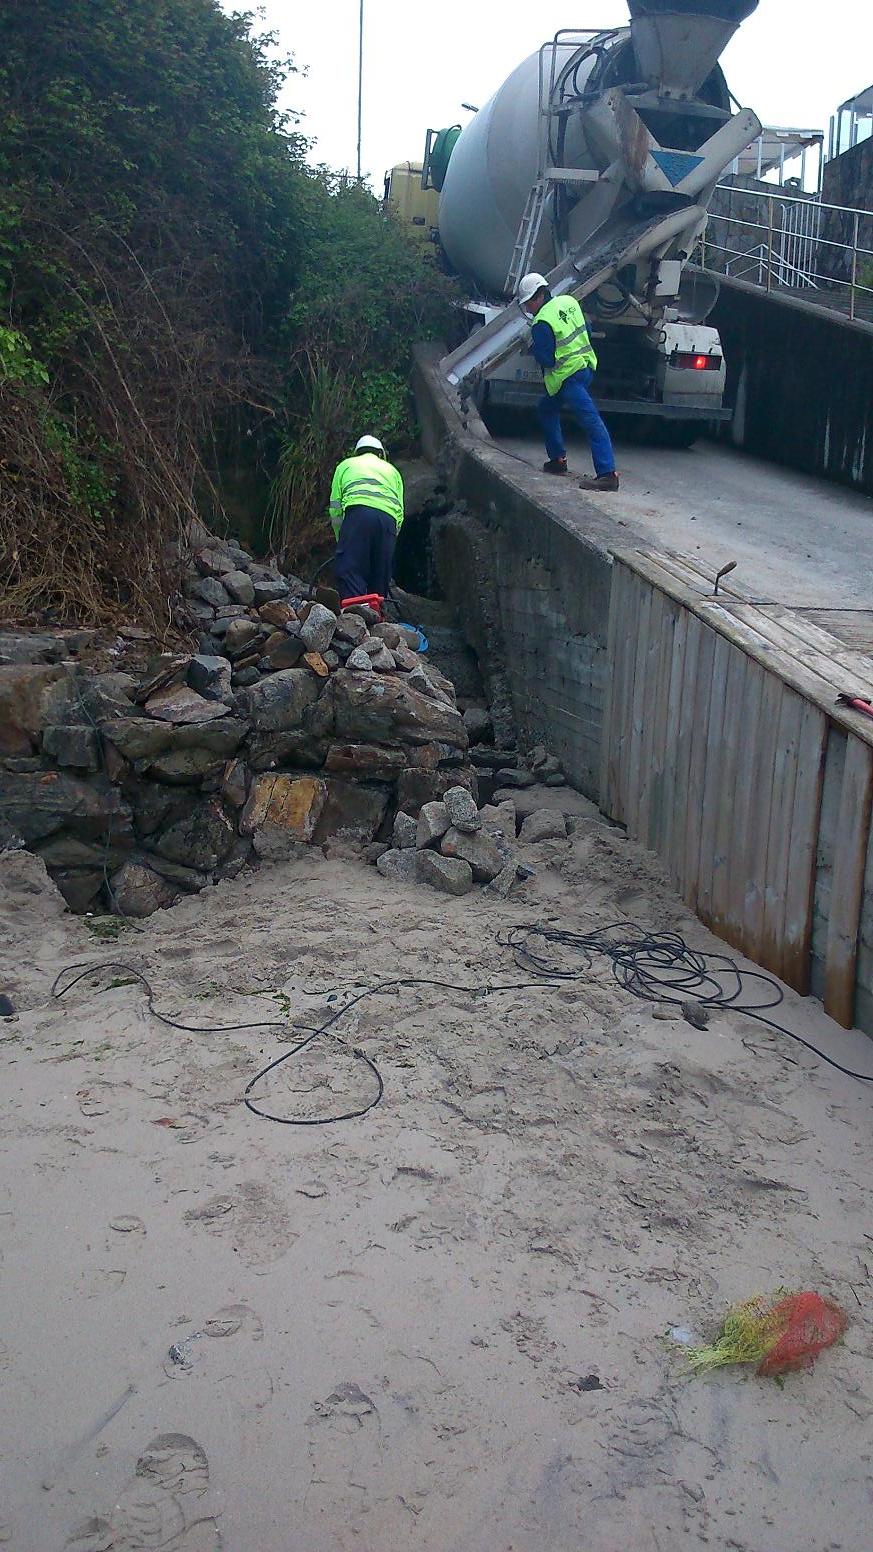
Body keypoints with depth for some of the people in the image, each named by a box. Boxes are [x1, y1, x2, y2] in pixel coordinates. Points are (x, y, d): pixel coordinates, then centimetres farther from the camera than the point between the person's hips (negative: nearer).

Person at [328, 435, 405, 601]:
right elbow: (400, 515, 23)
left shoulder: (345, 465, 30)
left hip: (358, 511, -3)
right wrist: (388, 543, 28)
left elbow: (335, 509, 19)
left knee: (348, 569, -12)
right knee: (380, 577, 7)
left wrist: (341, 541, 27)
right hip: (389, 517, 3)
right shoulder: (392, 470, 35)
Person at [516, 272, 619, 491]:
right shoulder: (569, 302, 9)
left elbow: (546, 360, -17)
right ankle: (558, 459, 30)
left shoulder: (542, 323, -17)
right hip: (585, 365, 10)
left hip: (568, 376, -10)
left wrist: (533, 347, 1)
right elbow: (586, 328, 20)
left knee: (591, 422, -19)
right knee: (547, 409, 26)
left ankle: (607, 474, -27)